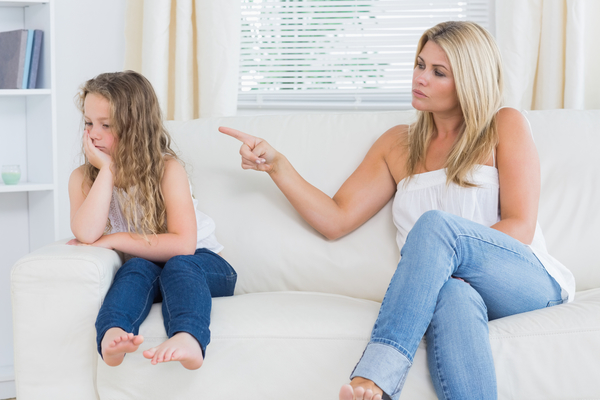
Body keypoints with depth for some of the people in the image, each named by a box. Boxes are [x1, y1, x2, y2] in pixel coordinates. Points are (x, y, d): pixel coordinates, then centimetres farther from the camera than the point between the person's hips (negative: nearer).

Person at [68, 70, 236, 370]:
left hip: (201, 266, -2)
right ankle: (111, 337, -58)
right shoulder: (84, 177, -3)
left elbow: (183, 245, -22)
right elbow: (86, 234, -24)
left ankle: (188, 340, -63)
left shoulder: (167, 168, -12)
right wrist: (108, 169, -21)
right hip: (147, 272, 2)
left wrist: (115, 239, -19)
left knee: (179, 266, -35)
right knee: (137, 267, -31)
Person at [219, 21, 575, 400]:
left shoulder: (505, 125, 9)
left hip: (529, 282, -1)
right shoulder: (398, 144, 20)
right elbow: (336, 219, 13)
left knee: (435, 223, -33)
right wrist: (276, 164, 1)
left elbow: (520, 227, -1)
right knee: (451, 296, -39)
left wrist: (442, 252, -15)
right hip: (447, 284, 2)